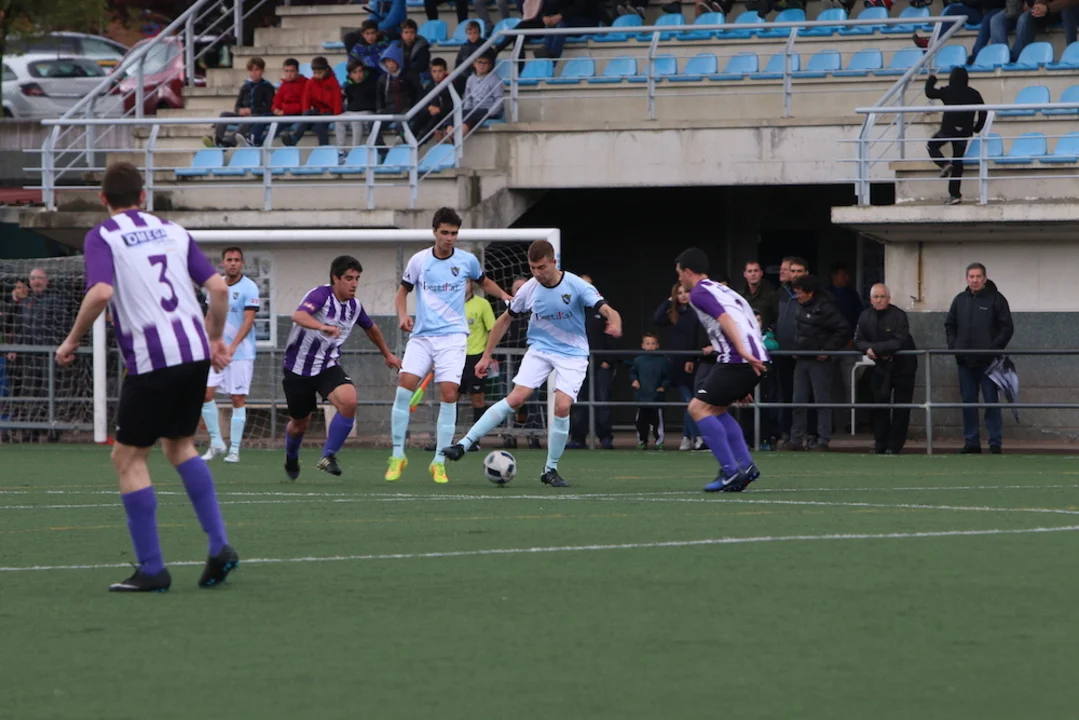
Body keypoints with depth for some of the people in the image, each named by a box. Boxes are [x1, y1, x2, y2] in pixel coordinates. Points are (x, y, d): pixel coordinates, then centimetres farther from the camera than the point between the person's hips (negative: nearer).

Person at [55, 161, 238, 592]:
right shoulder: (172, 232, 15)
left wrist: (72, 340, -5)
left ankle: (151, 569, 2)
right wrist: (216, 339, 22)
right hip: (195, 351, 6)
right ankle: (219, 546, 13)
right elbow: (218, 287, 9)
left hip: (151, 360, -6)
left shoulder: (102, 237, 0)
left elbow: (100, 293, -18)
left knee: (128, 458, 5)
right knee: (179, 444, 23)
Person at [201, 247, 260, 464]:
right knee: (205, 393, -6)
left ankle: (234, 450, 1)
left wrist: (233, 346, -25)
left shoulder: (248, 287, -7)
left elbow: (248, 321, -14)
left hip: (240, 353, -5)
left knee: (237, 399, -3)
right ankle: (216, 443, 6)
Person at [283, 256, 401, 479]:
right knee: (299, 423, 11)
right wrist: (322, 327, -59)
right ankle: (291, 460, 45)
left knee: (348, 401, -26)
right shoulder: (320, 295, -20)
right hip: (299, 366, -4)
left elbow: (370, 328, 22)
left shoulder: (354, 306, -1)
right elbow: (299, 316, -41)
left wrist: (387, 354, 33)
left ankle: (328, 456, -12)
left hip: (328, 366, 4)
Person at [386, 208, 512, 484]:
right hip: (421, 335, 1)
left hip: (453, 336, -1)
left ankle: (439, 462, -3)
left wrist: (505, 296, 3)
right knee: (404, 386, -14)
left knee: (449, 393, -12)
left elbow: (485, 283, 21)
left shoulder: (467, 261, 2)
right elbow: (403, 291, 14)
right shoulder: (419, 261, 2)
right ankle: (398, 455, -3)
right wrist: (403, 315, -5)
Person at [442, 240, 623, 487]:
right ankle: (464, 444, -13)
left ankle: (550, 469, -1)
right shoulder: (529, 290, -6)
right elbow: (505, 319, 8)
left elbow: (606, 309, -25)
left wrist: (614, 323, -50)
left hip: (572, 354, -2)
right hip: (540, 349, 2)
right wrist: (486, 356, 9)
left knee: (562, 405, -18)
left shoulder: (576, 286, -16)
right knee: (516, 397, -14)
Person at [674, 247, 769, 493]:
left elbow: (725, 319, -17)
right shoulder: (723, 290, 27)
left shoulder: (699, 293, -1)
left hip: (736, 361, -9)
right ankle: (745, 466, 11)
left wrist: (743, 353, -27)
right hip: (757, 359, 9)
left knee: (699, 407, -3)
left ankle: (730, 470, -9)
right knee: (716, 409, 20)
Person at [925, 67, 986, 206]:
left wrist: (931, 81, 19)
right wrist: (977, 127, 16)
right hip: (964, 131, 3)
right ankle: (954, 194, 6)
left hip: (948, 129, -3)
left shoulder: (948, 91, -4)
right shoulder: (973, 94, 5)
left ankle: (944, 164, -8)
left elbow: (929, 93, 0)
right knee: (958, 162, 9)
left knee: (932, 145, 22)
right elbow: (983, 111, 5)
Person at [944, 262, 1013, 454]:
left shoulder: (996, 299, -2)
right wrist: (953, 346, 4)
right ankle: (971, 442, 13)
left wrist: (994, 348, -14)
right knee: (968, 402, 7)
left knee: (991, 402, -4)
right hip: (965, 361, 5)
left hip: (987, 361, -5)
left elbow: (1007, 328, -4)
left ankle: (996, 444, -1)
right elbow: (949, 325, 19)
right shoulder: (960, 300, 12)